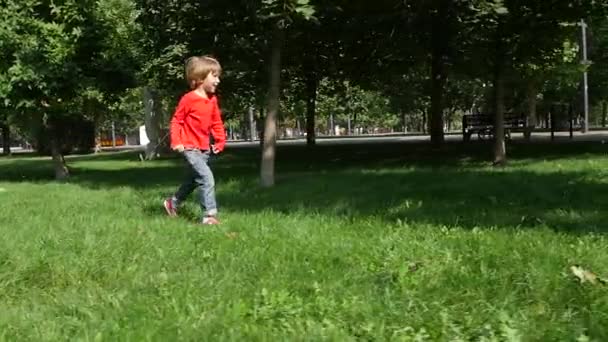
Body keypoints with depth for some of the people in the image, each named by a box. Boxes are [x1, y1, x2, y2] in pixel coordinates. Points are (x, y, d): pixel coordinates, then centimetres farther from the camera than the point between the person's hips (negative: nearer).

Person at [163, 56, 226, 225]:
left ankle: (173, 203, 41)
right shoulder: (188, 99, -14)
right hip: (190, 148, -8)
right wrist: (176, 142, -17)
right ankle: (210, 215, -14)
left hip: (205, 148, 8)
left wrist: (221, 141, 5)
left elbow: (217, 123, 14)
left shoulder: (213, 100, 6)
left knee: (193, 180, 21)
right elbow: (176, 121, -10)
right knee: (207, 178, -18)